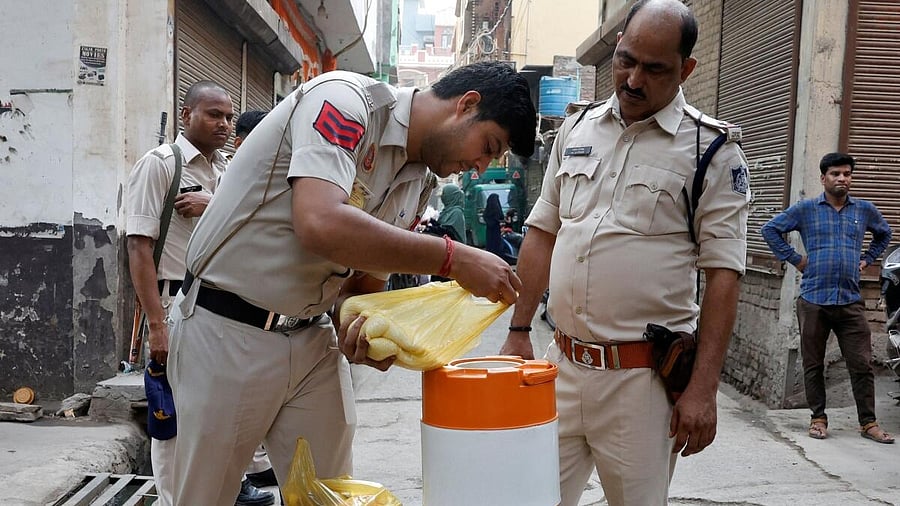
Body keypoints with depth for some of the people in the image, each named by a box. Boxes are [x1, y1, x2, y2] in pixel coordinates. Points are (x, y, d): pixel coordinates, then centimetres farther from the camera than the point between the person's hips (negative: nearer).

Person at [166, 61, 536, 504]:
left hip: (313, 338, 7)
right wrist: (453, 258, -30)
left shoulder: (420, 182, 6)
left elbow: (365, 278, 10)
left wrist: (358, 325, -13)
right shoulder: (344, 99, -18)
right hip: (227, 331, -6)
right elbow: (322, 224, -34)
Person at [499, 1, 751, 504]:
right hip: (562, 363, 4)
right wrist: (518, 332, 10)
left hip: (643, 376, -4)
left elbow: (723, 274, -7)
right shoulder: (577, 130, 9)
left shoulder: (712, 149, -4)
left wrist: (703, 388, -12)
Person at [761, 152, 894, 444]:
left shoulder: (865, 210, 11)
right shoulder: (805, 209, 4)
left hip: (851, 301, 2)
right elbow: (770, 229, 6)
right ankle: (818, 418, 17)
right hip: (814, 300, -1)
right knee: (813, 364, 6)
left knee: (862, 365, 1)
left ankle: (868, 423, 12)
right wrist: (794, 259, 1)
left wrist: (867, 259, 16)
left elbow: (884, 234, 29)